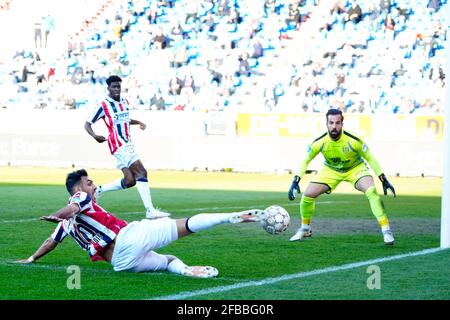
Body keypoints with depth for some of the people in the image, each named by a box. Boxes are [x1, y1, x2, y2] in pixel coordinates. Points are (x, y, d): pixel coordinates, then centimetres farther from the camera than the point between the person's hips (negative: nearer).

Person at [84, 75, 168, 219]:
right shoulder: (103, 105, -8)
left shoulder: (125, 102, 14)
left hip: (128, 144, 8)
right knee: (141, 172, -17)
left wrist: (138, 122, 14)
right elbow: (87, 124, -4)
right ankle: (150, 210, -19)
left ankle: (99, 190, 23)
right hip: (119, 146, -8)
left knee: (129, 181, 5)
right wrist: (95, 136, -24)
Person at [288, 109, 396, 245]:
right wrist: (295, 181, -18)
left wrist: (384, 180, -14)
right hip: (331, 170, 2)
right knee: (307, 195, -10)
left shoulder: (353, 141, -30)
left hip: (355, 168, -2)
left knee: (371, 192, -29)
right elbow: (305, 161, -9)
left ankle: (386, 230, -21)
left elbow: (370, 158, -15)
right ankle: (305, 229, 16)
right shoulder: (319, 143, -25)